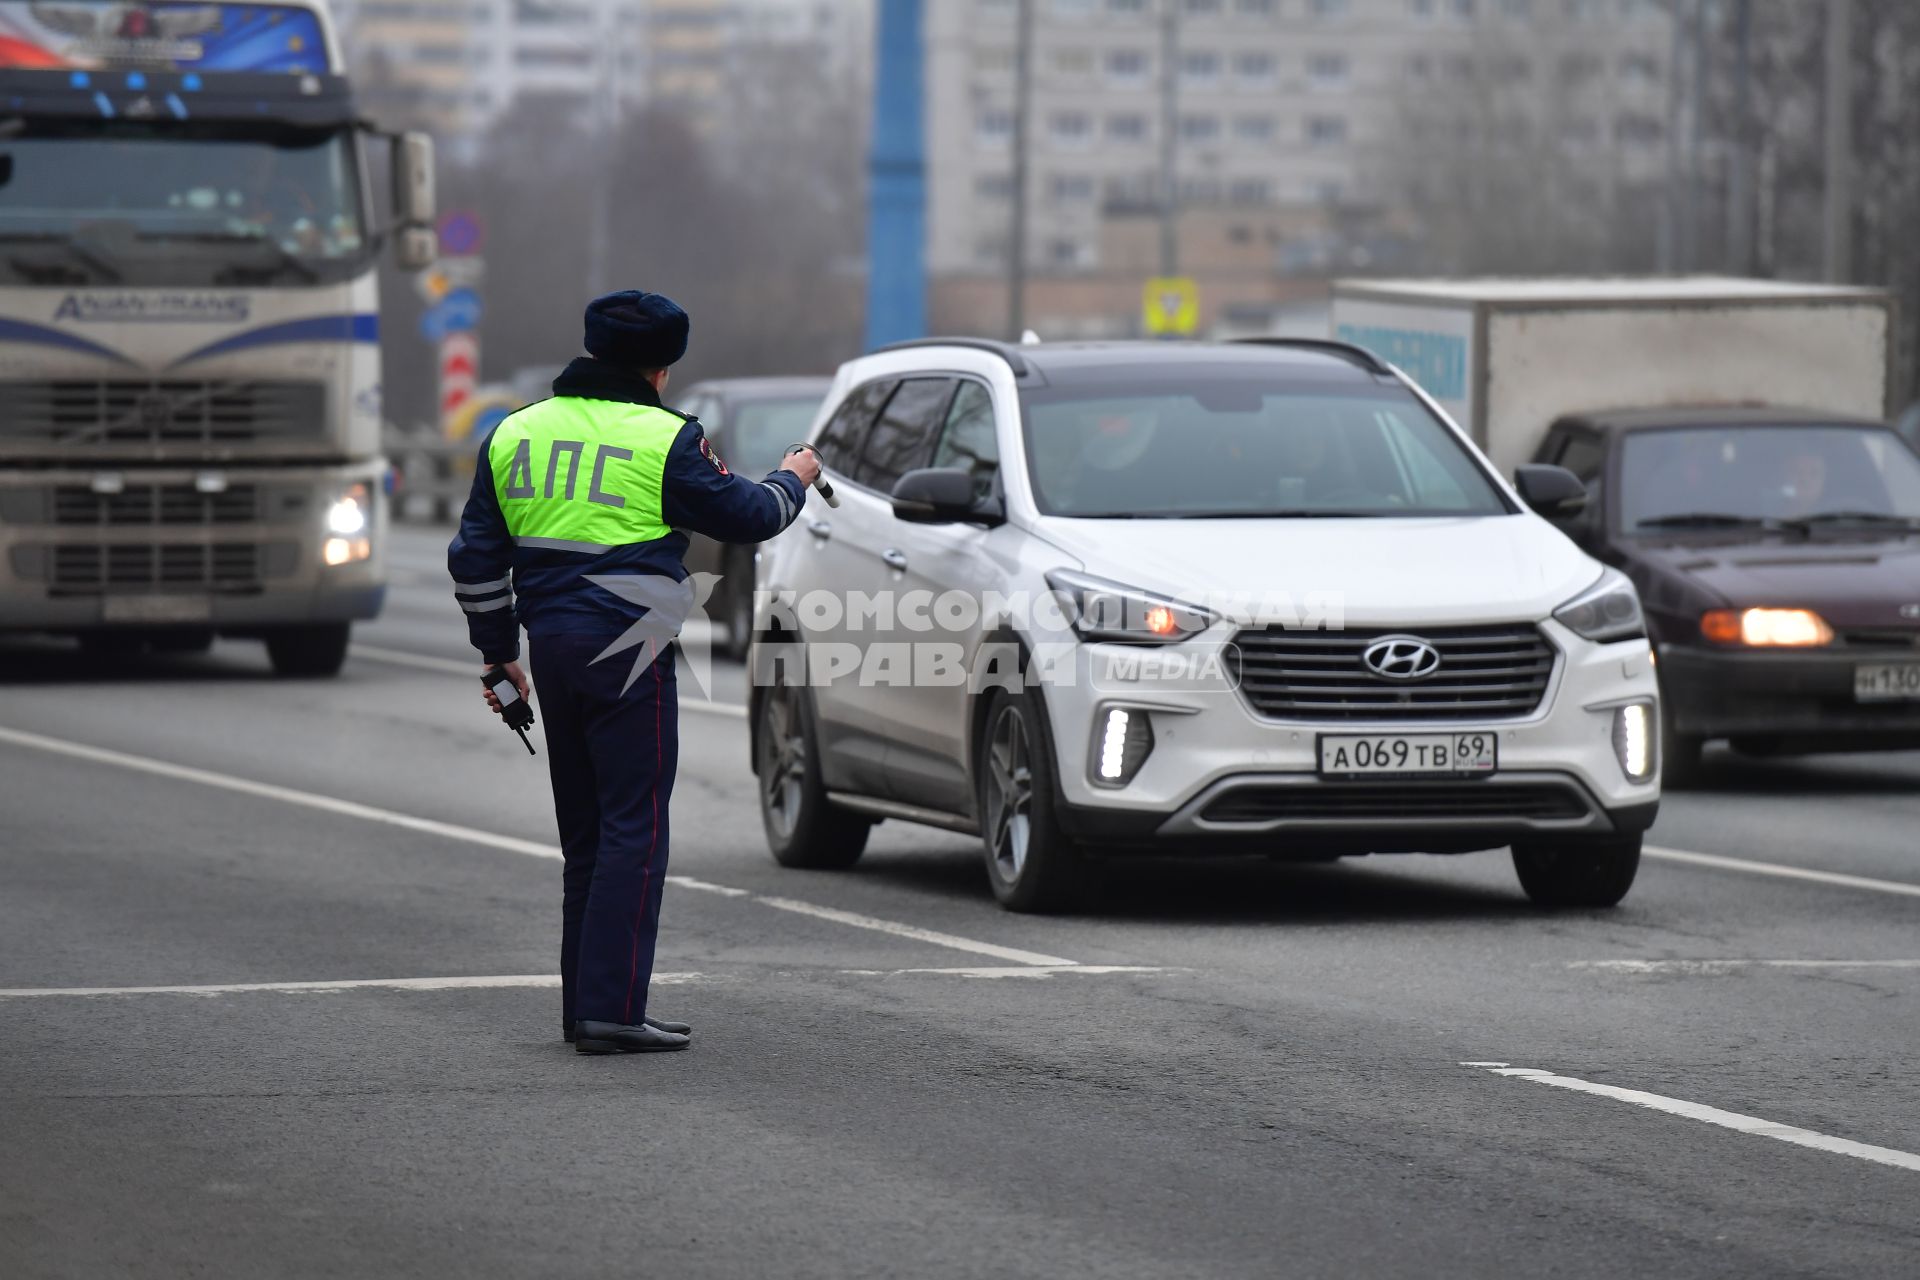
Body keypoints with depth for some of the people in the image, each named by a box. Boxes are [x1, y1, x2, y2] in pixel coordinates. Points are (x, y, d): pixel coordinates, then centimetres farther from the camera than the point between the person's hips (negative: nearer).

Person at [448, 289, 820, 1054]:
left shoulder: (514, 434, 11)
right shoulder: (663, 439, -8)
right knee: (633, 830, -4)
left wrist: (497, 649, 22)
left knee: (584, 833, 15)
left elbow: (475, 557, 14)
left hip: (553, 648, 7)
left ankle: (585, 1003, 17)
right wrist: (793, 480, 21)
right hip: (627, 652, -7)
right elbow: (745, 517, 0)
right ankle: (610, 1011, -10)